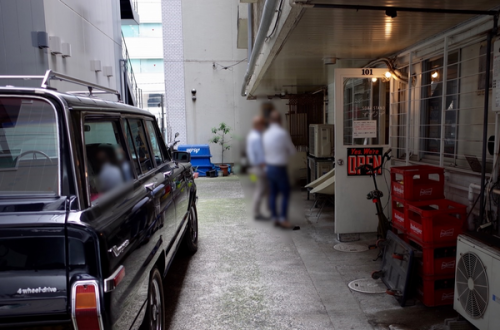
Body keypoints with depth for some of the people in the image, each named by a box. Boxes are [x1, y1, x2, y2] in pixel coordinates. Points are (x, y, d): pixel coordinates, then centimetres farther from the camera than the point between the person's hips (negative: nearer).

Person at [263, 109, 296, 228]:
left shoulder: (266, 134, 4)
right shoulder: (283, 133, -14)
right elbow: (293, 151, -5)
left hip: (269, 167, 6)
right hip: (280, 168, -6)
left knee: (273, 193, 12)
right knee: (285, 193, 3)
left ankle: (275, 217, 18)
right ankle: (283, 218, 1)